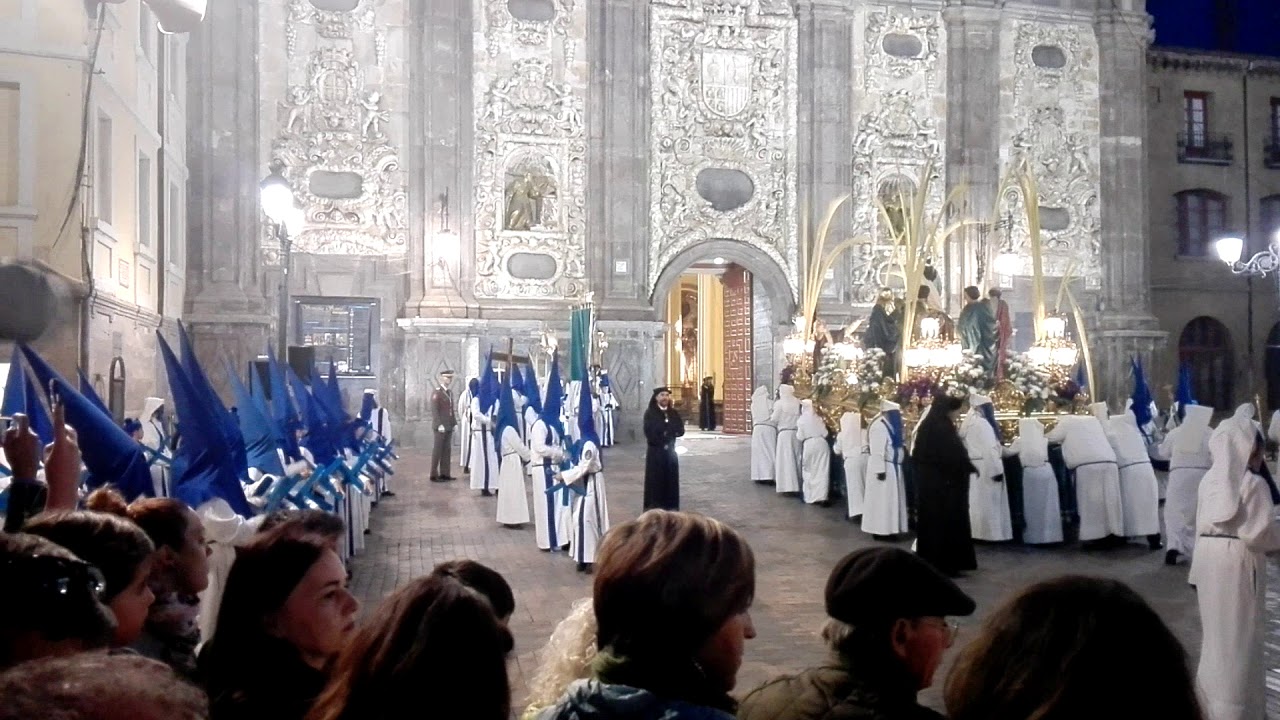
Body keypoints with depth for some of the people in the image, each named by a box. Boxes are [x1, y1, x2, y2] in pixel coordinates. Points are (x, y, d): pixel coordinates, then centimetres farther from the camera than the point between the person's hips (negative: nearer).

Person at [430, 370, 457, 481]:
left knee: (447, 450, 6)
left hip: (449, 426, 7)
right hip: (441, 427, -7)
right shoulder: (437, 393, -7)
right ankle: (434, 475, 1)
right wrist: (439, 425, -20)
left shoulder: (450, 393, 16)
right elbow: (434, 410, -14)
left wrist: (455, 423, 10)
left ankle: (445, 474, 10)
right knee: (438, 450, -3)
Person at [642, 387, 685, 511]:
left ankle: (671, 508, 12)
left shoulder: (674, 413, 8)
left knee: (671, 480, 5)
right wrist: (671, 431, -10)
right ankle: (654, 509, 4)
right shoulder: (650, 413, -5)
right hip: (655, 452, -4)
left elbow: (680, 431, 1)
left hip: (670, 451, 4)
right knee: (655, 481, -2)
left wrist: (665, 431, -11)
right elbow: (650, 434, -14)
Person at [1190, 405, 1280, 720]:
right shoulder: (1254, 483, -13)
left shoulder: (1210, 480, 8)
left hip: (1209, 556, 7)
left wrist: (1199, 570, 16)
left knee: (1218, 629, 18)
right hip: (1238, 560, -7)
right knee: (1239, 635, 3)